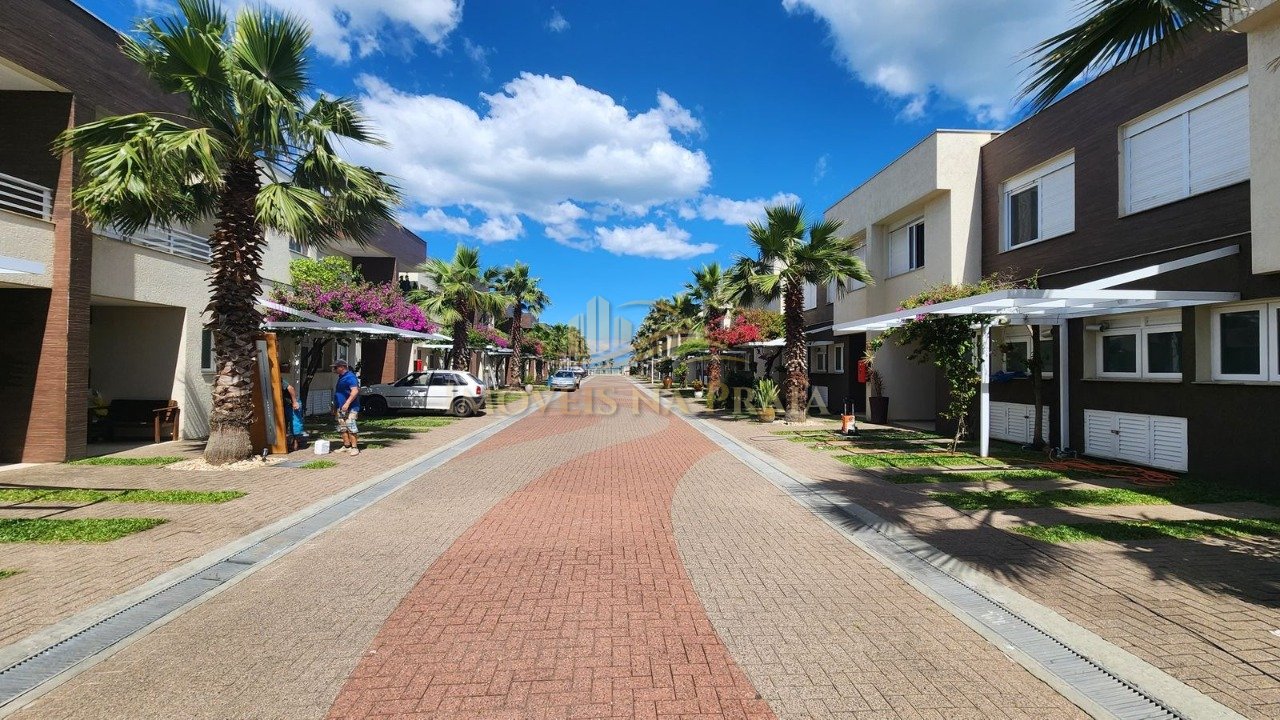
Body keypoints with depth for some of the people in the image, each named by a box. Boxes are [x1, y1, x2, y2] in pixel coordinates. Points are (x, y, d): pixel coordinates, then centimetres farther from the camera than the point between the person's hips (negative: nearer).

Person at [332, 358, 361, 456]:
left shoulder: (350, 377, -13)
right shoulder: (341, 377, 19)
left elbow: (355, 391, -23)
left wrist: (347, 403, -29)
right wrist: (335, 406, 26)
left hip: (349, 408, -10)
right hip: (341, 408, 10)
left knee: (351, 427, -12)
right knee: (343, 428, 11)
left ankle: (354, 448, -9)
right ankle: (346, 446, 18)